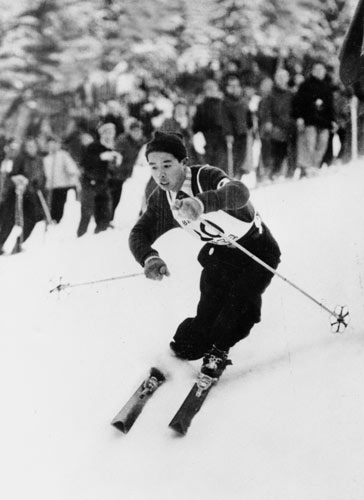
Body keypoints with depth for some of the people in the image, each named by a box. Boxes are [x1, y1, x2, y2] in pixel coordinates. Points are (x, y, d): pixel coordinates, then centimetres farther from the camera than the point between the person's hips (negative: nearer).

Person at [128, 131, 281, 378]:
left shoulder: (206, 177, -32)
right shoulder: (161, 199, -12)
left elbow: (239, 192, -53)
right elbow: (140, 233, -9)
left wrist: (202, 203, -74)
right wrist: (149, 257, -34)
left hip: (257, 248, -4)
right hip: (220, 253, 5)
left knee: (242, 301, -19)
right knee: (210, 307, -11)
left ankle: (217, 349, 4)